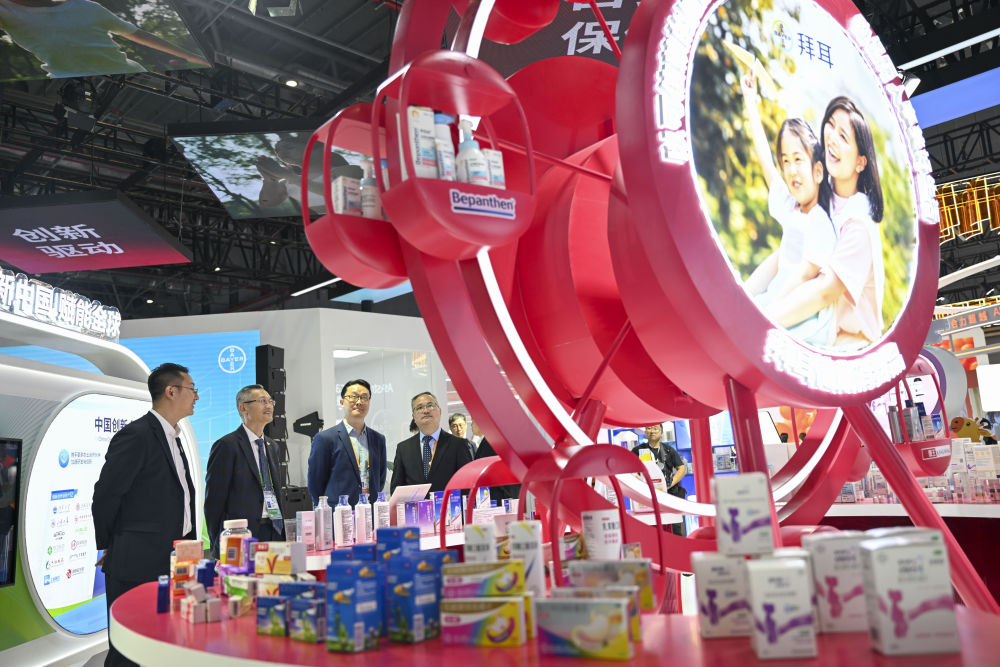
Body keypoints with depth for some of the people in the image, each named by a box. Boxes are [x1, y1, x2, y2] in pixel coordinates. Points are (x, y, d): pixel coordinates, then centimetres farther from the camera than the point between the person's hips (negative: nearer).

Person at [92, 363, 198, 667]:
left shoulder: (172, 437, 14)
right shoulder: (136, 436, -15)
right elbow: (105, 496, -13)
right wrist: (108, 546, -1)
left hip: (171, 562, 9)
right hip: (137, 565, -9)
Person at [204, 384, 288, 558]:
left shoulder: (271, 446, 17)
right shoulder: (227, 445, -7)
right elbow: (214, 500, -8)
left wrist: (283, 530, 12)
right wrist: (218, 547, -8)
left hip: (274, 533, 6)